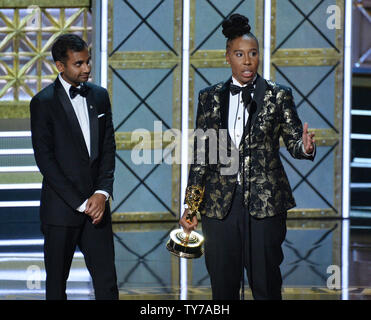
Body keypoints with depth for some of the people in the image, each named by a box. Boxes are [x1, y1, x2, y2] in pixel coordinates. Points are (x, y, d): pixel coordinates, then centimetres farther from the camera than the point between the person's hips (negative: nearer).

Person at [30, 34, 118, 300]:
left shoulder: (100, 96, 10)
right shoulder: (44, 102, -6)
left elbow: (108, 148, 11)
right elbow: (45, 159, -10)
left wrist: (102, 193, -5)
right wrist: (80, 203, -12)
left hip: (96, 205, 4)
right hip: (61, 208, -4)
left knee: (107, 282, 0)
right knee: (57, 283, 6)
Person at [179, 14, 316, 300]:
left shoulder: (278, 96, 3)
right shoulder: (210, 98, 8)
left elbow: (294, 142, 5)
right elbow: (201, 154, 10)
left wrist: (305, 147, -20)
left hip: (265, 201, -2)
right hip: (220, 203, 2)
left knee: (266, 283, -1)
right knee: (223, 286, 5)